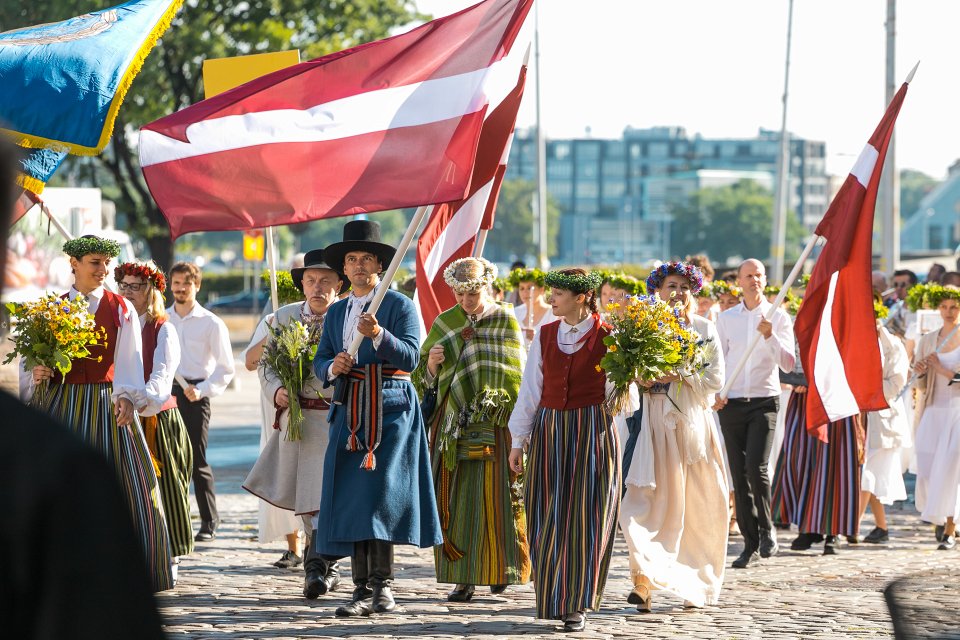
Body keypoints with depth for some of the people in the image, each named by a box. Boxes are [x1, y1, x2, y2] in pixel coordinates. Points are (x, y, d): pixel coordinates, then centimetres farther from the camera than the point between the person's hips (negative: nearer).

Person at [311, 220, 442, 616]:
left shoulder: (400, 305, 0)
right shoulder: (336, 312, 16)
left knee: (378, 492, -13)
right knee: (349, 498, 0)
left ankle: (381, 585, -9)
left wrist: (378, 335, -26)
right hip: (351, 413, 5)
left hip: (391, 410, -5)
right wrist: (333, 368, -9)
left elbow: (410, 357, -10)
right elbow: (320, 363, 14)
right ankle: (362, 590, 3)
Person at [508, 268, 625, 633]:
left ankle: (576, 604, 4)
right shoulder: (545, 336, 8)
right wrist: (518, 441, 9)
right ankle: (552, 597, 15)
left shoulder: (608, 338, -3)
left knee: (585, 517, -2)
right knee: (546, 517, 3)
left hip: (592, 434, -3)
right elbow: (530, 390, 10)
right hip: (549, 431, 3)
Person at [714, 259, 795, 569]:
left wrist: (770, 335, -17)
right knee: (739, 475, 2)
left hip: (764, 401, -3)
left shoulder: (778, 317, 4)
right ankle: (750, 543, 9)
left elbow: (788, 364, -3)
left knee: (756, 467, -18)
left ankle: (767, 529, 2)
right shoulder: (725, 319, 11)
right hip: (731, 404, 3)